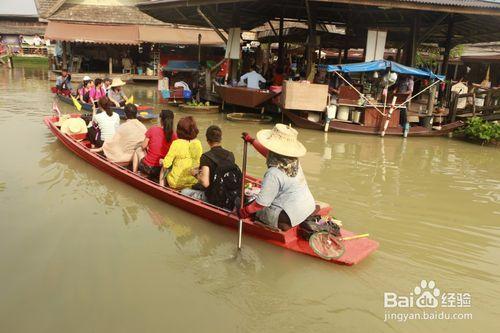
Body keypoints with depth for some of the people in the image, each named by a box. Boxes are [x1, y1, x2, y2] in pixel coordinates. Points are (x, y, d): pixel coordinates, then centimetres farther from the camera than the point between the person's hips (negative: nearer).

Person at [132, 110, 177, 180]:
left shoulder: (153, 129, -11)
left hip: (147, 167, -2)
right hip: (162, 169, 3)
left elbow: (143, 146, -1)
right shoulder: (174, 135, -8)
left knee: (138, 150, 28)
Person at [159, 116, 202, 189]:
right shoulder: (198, 143, -7)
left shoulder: (176, 143, -17)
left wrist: (162, 161, 8)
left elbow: (166, 164, -14)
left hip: (176, 183, -4)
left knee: (164, 169, 25)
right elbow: (199, 162, 5)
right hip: (194, 182, 4)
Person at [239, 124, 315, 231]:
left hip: (290, 218, -8)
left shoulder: (273, 174, -22)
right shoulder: (294, 162, 4)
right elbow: (267, 152, 22)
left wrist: (245, 211, 0)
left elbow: (262, 202, -17)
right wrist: (251, 141, 34)